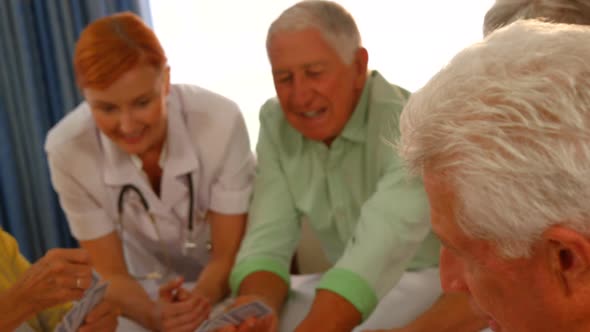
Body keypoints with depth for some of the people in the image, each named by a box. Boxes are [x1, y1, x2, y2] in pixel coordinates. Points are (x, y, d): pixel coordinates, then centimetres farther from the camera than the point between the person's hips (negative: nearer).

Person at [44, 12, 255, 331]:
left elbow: (229, 255, -17)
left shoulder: (220, 120, -25)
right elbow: (110, 274, -14)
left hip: (238, 283, 0)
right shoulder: (67, 149, -21)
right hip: (149, 291, 0)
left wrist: (199, 300, -35)